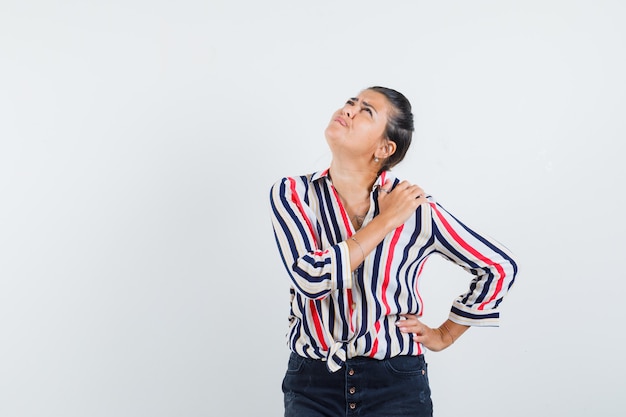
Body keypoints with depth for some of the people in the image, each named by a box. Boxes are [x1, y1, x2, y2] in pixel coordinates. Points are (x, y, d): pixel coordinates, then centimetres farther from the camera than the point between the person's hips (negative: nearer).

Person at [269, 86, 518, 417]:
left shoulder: (417, 209, -10)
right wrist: (386, 221, -18)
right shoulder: (292, 194, -7)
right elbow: (310, 278, -22)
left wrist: (445, 335, 3)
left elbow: (500, 266, 1)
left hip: (396, 386, -1)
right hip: (312, 381, 1)